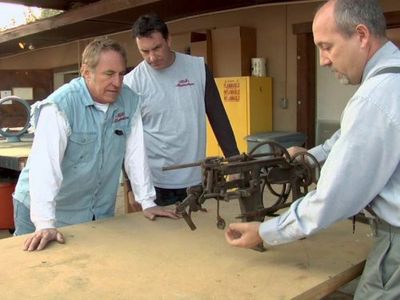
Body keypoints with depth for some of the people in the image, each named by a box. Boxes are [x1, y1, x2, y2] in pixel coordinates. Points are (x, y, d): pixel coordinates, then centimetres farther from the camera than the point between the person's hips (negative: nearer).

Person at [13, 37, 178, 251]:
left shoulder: (129, 101, -8)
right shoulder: (60, 105, -22)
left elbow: (135, 153, -4)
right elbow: (45, 163, -30)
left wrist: (148, 202, -5)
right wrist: (45, 223, -38)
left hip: (98, 212, 4)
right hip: (49, 211, -4)